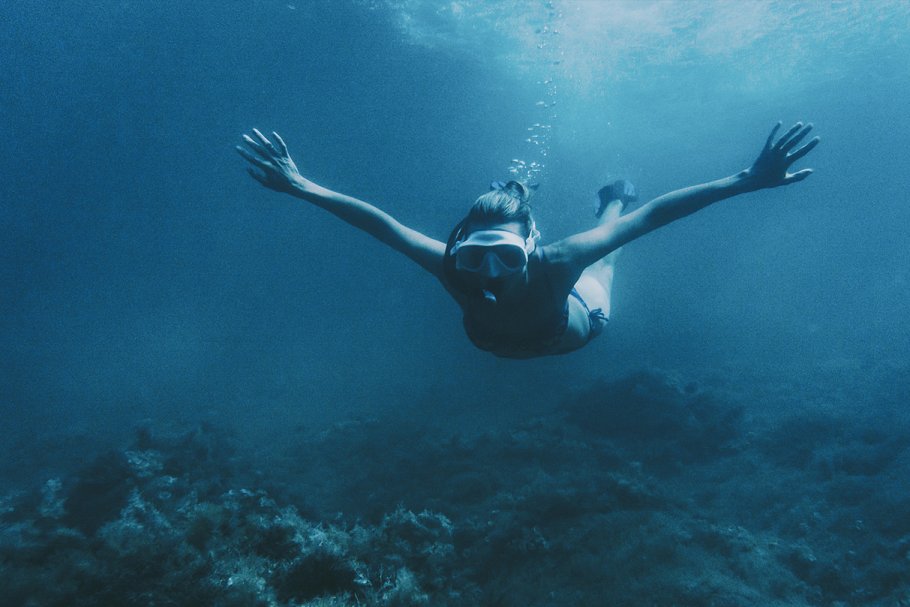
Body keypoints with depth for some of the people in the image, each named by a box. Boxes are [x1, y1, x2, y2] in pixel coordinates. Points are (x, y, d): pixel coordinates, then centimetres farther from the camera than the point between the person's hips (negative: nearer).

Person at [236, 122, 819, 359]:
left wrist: (744, 182, -54)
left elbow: (648, 217, -49)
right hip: (508, 338, 1)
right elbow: (382, 223, -40)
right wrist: (301, 186, -44)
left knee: (603, 251, 34)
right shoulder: (457, 270, -44)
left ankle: (615, 195, 58)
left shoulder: (551, 264, -49)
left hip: (582, 317, -1)